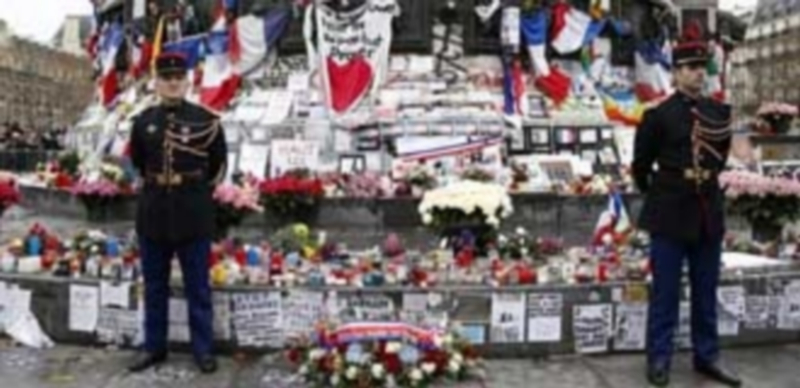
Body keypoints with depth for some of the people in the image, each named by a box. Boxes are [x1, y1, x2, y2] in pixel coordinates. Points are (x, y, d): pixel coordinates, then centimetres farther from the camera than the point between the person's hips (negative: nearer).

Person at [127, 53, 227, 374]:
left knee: (197, 287, 5)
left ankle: (203, 349, 15)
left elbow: (218, 166, 4)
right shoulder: (143, 121, 3)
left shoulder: (206, 120, -6)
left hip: (193, 216, -3)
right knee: (154, 286, 12)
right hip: (153, 214, 3)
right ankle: (154, 347, 24)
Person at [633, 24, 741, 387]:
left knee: (706, 292, 12)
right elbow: (640, 166, 2)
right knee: (665, 292, 3)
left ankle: (707, 357, 24)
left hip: (709, 213, 5)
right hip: (670, 214, -4)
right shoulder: (658, 115, -8)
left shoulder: (720, 112, 6)